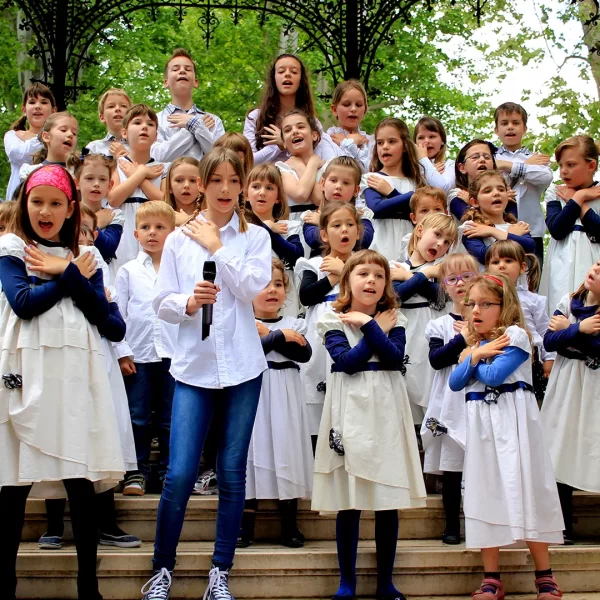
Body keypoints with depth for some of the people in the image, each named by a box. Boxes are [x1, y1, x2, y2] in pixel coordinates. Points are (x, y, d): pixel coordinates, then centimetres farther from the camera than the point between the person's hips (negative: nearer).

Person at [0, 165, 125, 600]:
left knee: (82, 480, 1)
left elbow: (102, 315, 4)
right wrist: (73, 277, -3)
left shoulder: (85, 257, 17)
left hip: (77, 373, 3)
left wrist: (65, 273, -5)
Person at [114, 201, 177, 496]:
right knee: (137, 418, 4)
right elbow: (117, 314, 5)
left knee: (170, 419, 5)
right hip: (138, 355, 0)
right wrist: (122, 352, -3)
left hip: (173, 354, 0)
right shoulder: (128, 271, 8)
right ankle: (136, 473, 11)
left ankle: (169, 472, 15)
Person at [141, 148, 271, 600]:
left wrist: (216, 247, -6)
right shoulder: (179, 239, 7)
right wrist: (187, 302, -15)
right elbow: (161, 304, 5)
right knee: (180, 474, -6)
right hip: (194, 367, 0)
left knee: (232, 473, 4)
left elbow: (252, 286, -10)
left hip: (242, 367, 0)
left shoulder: (256, 237, 6)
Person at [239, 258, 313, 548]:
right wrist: (280, 336, -13)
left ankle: (290, 527, 11)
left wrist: (267, 334, -12)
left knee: (287, 450, 3)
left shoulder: (294, 324, 9)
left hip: (286, 397, 2)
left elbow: (304, 353, -9)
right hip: (254, 394, -2)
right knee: (254, 451, -1)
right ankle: (246, 527, 7)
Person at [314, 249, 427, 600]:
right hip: (350, 413, -2)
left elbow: (396, 357, -9)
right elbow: (347, 361, -12)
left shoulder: (393, 319, 9)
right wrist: (377, 331, -7)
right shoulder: (332, 321, 3)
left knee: (389, 501, 4)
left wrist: (368, 324, -12)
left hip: (386, 412, 2)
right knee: (348, 501, 1)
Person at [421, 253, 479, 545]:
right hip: (451, 403, 0)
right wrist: (463, 339, -12)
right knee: (451, 466, 3)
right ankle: (452, 525, 13)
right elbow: (436, 359, -8)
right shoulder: (439, 325, 7)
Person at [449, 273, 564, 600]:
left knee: (524, 492, -6)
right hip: (481, 425, 6)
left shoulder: (515, 335, -5)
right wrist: (474, 356, -8)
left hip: (513, 423, -6)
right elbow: (454, 383, 5)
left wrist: (472, 358, -1)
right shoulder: (472, 345, 17)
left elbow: (495, 375, -18)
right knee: (485, 494, 4)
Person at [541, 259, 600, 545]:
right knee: (561, 455, 7)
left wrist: (567, 329, -13)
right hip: (565, 388, 4)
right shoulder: (569, 303, 3)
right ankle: (563, 527, 18)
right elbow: (549, 341, -4)